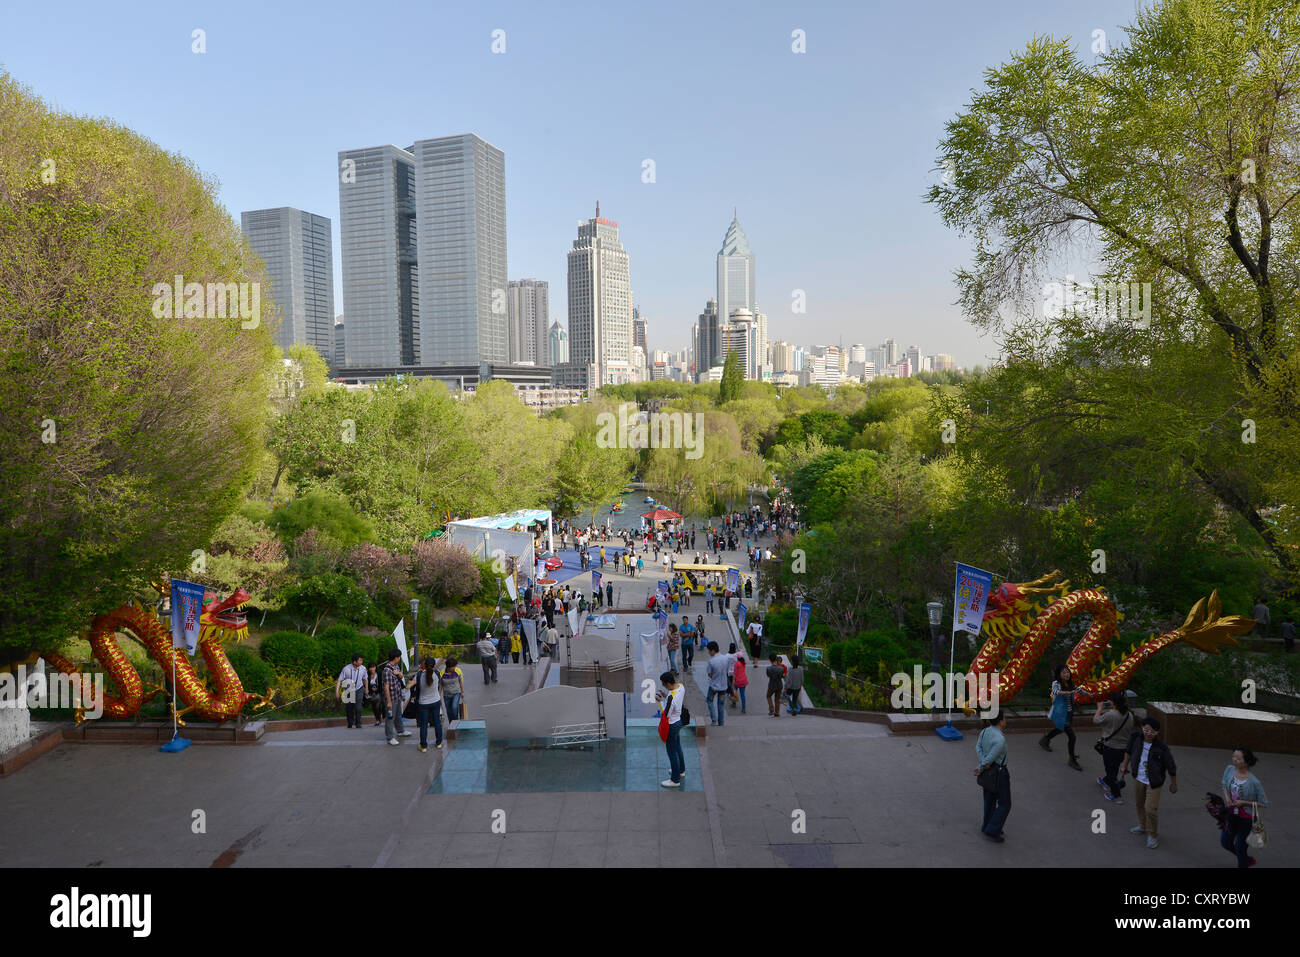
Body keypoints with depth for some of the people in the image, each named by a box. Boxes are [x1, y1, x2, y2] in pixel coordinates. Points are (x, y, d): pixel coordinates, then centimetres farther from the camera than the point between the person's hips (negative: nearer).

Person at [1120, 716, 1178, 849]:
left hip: (1153, 782, -5)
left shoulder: (1162, 748, -26)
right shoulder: (1136, 737, -16)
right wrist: (1125, 766, 12)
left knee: (1151, 809, -5)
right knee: (1139, 804, 22)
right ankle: (1143, 826, 46)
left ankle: (1153, 835, 17)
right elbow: (1129, 750, 6)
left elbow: (1171, 768, -11)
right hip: (1138, 778, 5)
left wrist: (1174, 784, 0)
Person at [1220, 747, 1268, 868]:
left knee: (1239, 847, 8)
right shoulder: (1230, 769, -12)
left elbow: (1264, 803, -14)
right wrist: (1227, 797, -9)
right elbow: (1224, 785, 9)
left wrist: (1243, 802, -22)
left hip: (1246, 818, -6)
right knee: (1225, 842, 17)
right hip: (1231, 814, 6)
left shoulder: (1254, 782, -26)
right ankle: (1248, 860, 43)